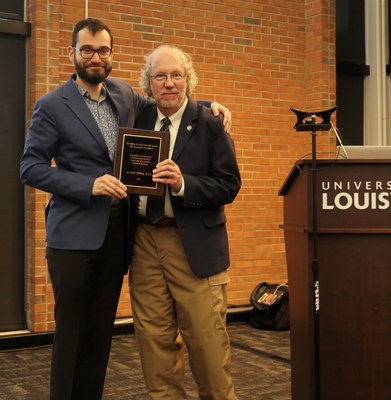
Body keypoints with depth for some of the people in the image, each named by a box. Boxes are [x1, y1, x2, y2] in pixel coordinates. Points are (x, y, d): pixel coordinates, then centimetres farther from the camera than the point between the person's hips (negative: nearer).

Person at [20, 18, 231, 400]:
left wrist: (209, 106, 8)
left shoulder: (124, 94, 10)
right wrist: (89, 185, -19)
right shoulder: (51, 106, -4)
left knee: (100, 332, 12)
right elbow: (30, 168, -7)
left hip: (116, 232, 5)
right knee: (71, 333, 1)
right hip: (74, 235, -5)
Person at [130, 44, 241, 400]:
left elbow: (229, 185, -7)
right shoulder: (140, 121, 10)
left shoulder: (209, 124, -2)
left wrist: (183, 184, -20)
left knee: (207, 340, 0)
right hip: (145, 240, 4)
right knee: (154, 340, 9)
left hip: (194, 243, -4)